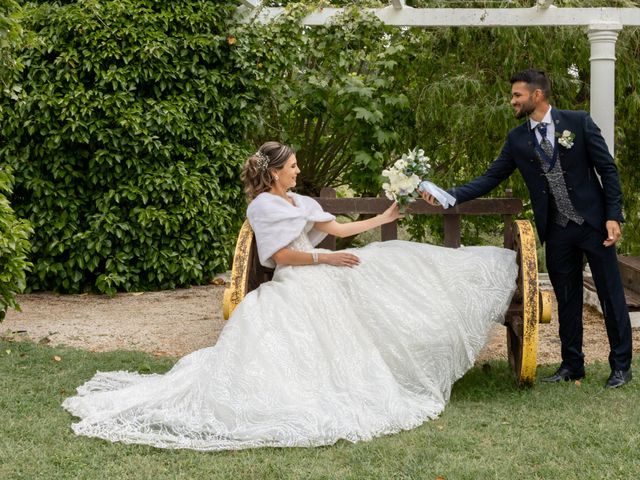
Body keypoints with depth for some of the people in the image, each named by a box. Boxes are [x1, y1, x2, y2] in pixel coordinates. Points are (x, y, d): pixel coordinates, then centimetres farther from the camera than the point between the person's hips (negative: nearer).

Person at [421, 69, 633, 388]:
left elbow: (607, 169, -5)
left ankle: (621, 365, 14)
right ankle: (571, 365, 22)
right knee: (566, 301, 10)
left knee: (610, 295, 2)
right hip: (556, 231, 3)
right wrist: (449, 196, -8)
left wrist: (613, 216, -11)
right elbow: (490, 179, 4)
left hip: (593, 223, -3)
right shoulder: (517, 139, 3)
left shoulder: (578, 122, -7)